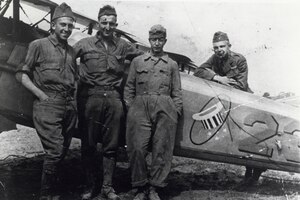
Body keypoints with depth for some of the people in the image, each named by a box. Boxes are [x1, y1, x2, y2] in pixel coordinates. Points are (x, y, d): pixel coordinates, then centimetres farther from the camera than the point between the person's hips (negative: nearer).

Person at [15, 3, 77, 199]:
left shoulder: (71, 51, 17)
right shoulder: (39, 45, 2)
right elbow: (22, 74, 0)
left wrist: (74, 98, 11)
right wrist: (40, 94, -10)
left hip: (69, 107, 6)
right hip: (48, 105, -6)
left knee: (63, 151, 9)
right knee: (55, 150, -13)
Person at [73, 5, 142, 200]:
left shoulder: (123, 46, 10)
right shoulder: (85, 44, 4)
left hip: (114, 99, 2)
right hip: (90, 98, -1)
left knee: (111, 146, 6)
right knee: (89, 144, 5)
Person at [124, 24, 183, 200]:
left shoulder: (172, 64, 18)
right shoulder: (137, 61, 18)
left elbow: (177, 92, 14)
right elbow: (129, 88, 14)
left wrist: (176, 112, 3)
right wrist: (129, 107, 2)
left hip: (164, 107, 0)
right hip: (140, 106, 0)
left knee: (162, 150, -2)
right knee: (138, 148, -6)